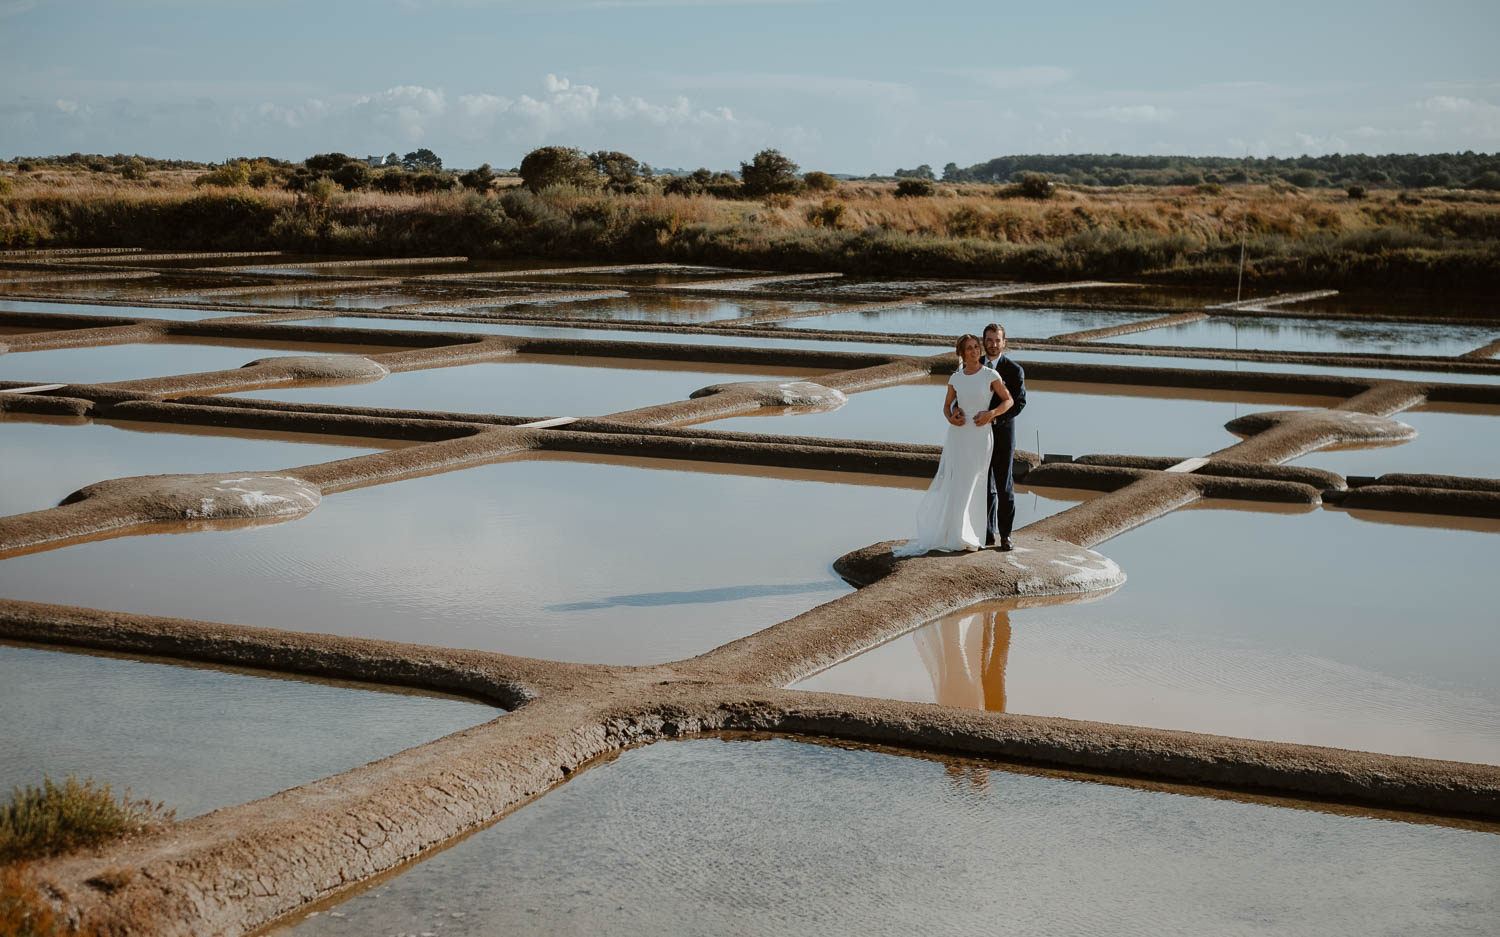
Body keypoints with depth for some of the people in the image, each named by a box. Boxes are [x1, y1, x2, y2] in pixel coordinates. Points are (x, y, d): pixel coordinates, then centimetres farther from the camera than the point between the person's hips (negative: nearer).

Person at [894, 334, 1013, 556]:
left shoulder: (990, 375, -2)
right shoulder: (955, 379, 6)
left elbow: (1008, 400, 2)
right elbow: (947, 406, 16)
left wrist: (991, 414, -14)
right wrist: (951, 418, -6)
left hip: (980, 435, -2)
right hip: (957, 435, 2)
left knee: (970, 485, 1)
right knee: (954, 484, 2)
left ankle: (966, 537, 13)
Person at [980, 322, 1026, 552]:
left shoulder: (1014, 370, -7)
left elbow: (1018, 403, -14)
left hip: (1002, 433, -3)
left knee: (1004, 487, 0)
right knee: (985, 487, 8)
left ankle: (1005, 535, 8)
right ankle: (988, 533, 15)